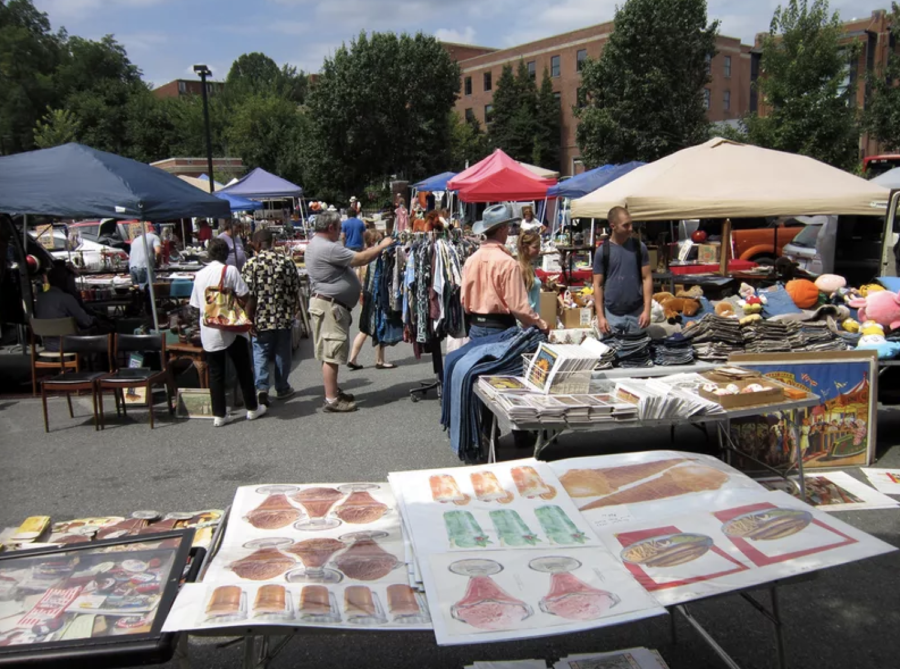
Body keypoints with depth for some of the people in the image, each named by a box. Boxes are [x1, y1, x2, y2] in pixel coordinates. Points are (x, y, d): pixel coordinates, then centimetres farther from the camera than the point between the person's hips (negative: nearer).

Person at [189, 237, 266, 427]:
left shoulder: (199, 275, 6)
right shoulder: (230, 270, -7)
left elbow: (196, 305, 10)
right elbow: (243, 297, -11)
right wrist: (249, 316, 3)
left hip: (208, 332, 3)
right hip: (231, 329, -3)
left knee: (215, 373, 8)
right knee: (243, 369, 10)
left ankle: (219, 415, 10)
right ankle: (252, 408, 19)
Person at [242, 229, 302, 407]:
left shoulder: (251, 264, -9)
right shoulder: (286, 261, -1)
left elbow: (248, 295, -11)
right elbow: (295, 291, 4)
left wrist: (250, 319, -3)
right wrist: (293, 312, 17)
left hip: (262, 318, -2)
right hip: (284, 318, 2)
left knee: (260, 353, 7)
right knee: (282, 354, 13)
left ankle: (262, 388, -6)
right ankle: (282, 388, 23)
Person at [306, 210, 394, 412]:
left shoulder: (317, 244, 16)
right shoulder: (327, 248, -19)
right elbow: (360, 259, -18)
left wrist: (375, 250, 11)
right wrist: (382, 246, -6)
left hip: (328, 304, 11)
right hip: (330, 306, -11)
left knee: (330, 353, 16)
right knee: (331, 354, -7)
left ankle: (334, 392, 26)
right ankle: (331, 400, -3)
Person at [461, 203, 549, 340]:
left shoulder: (471, 260, 2)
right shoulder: (507, 262, -17)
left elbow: (464, 299, 8)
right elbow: (518, 304, -16)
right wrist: (540, 324, -4)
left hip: (475, 328, 6)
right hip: (500, 329, -6)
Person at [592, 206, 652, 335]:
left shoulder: (639, 247, 1)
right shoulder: (602, 251, -3)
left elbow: (647, 278, 2)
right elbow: (598, 285, -1)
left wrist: (647, 310, -7)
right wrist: (600, 316, -6)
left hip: (636, 313, 1)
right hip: (612, 314, -1)